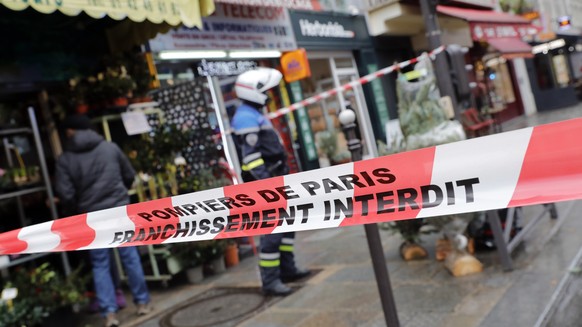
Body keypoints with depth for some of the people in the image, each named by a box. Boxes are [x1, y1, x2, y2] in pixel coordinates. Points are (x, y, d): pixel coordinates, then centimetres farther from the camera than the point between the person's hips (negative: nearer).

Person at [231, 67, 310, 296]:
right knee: (271, 231, -9)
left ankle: (287, 268, 28)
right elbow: (251, 157, -22)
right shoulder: (246, 118, -15)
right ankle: (270, 281, -2)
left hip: (275, 181, 11)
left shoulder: (254, 115, 19)